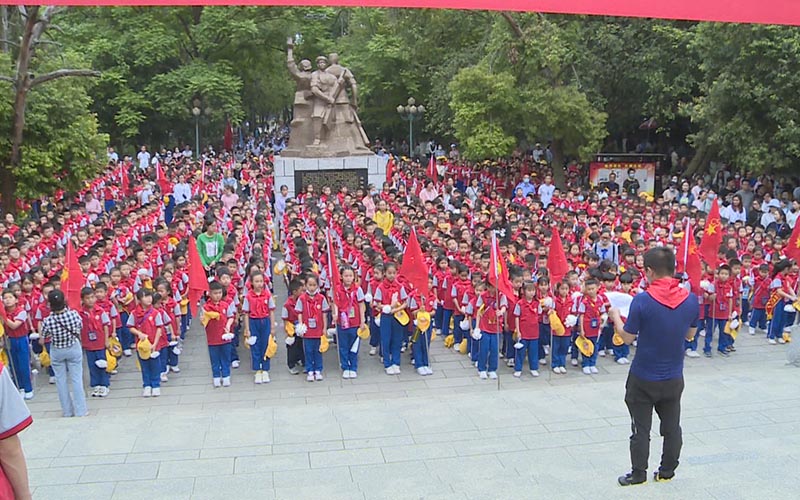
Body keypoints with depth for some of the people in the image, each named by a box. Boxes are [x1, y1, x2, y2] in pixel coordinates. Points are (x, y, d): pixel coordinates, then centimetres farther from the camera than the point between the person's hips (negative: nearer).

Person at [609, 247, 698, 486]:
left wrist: (615, 316, 6)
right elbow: (690, 335, 6)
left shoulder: (642, 300, -21)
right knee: (672, 427, 19)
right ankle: (667, 471, 32)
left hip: (643, 378, -4)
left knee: (641, 429, 10)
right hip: (674, 378, 4)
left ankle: (638, 474, 22)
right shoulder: (691, 299, -8)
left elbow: (627, 337, -11)